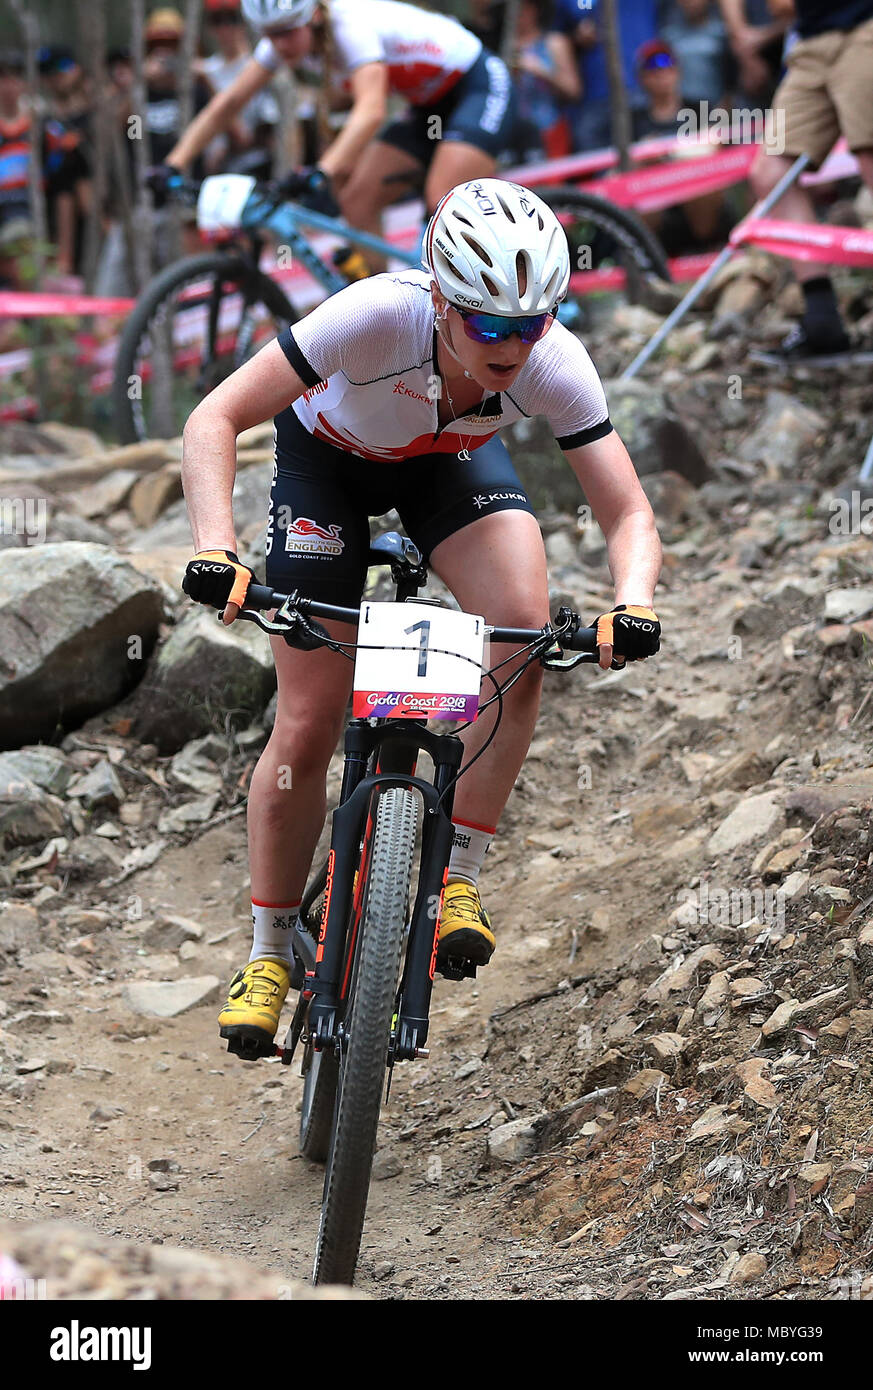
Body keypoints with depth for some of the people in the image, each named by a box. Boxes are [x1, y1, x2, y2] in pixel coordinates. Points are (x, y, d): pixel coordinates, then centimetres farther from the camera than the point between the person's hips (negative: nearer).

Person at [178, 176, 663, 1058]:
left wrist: (631, 604, -48)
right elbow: (215, 420, -36)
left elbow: (629, 515, -27)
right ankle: (268, 956, 14)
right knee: (308, 722, -6)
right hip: (329, 456, -2)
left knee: (523, 630, -28)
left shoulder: (555, 365, -32)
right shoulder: (377, 316, -40)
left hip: (453, 459, 2)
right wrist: (214, 548, -50)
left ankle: (456, 882, -12)